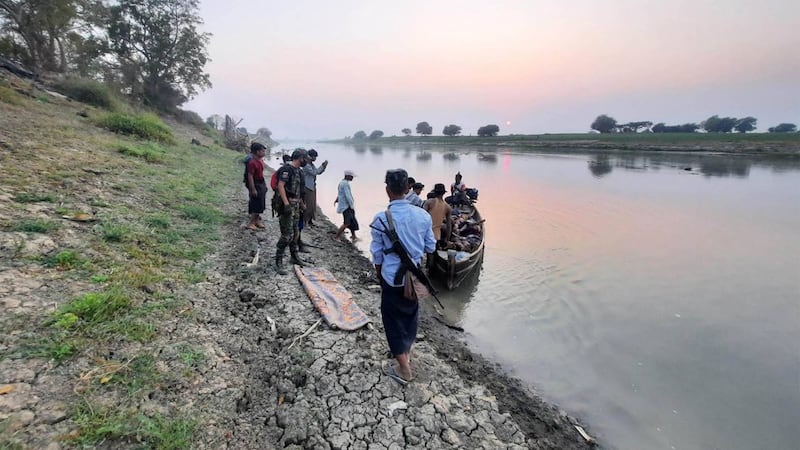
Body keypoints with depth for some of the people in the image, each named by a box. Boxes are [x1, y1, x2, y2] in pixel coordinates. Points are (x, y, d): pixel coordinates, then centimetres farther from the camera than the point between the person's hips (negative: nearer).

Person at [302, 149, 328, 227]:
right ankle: (304, 221, -3)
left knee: (313, 205, 11)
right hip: (308, 188, -9)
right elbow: (314, 172, -21)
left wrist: (324, 165, 4)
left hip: (313, 187, 9)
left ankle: (310, 221, 19)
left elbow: (319, 172, 18)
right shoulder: (306, 165, -14)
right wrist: (322, 166, -15)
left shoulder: (312, 165, 13)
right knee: (308, 205, -9)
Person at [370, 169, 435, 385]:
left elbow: (377, 253, -7)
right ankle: (406, 351, 44)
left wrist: (379, 274, 11)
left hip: (392, 276, -3)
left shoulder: (381, 218, -17)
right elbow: (430, 247, 0)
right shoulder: (423, 215, -9)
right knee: (410, 313, 23)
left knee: (394, 318, 11)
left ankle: (404, 369, 18)